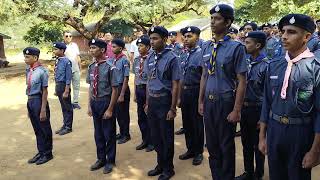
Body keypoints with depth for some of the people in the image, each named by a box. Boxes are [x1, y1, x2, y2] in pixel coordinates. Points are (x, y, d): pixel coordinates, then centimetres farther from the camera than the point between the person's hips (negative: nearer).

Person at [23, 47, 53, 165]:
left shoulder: (42, 71, -17)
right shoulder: (28, 71, 5)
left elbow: (44, 91, -15)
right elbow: (29, 88, 11)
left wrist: (43, 109, -15)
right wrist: (29, 107, 15)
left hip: (39, 101, -7)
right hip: (30, 101, 8)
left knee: (44, 129, 8)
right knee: (37, 129, 18)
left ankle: (47, 153, 24)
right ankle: (40, 152, 34)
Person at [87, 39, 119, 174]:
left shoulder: (110, 68, -17)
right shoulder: (91, 67, 2)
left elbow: (114, 90, -15)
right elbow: (90, 87, 9)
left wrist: (110, 109, -14)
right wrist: (89, 105, 6)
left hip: (106, 102, -6)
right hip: (95, 103, 6)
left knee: (109, 133, 9)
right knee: (98, 133, 18)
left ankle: (110, 161, 29)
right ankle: (101, 159, 37)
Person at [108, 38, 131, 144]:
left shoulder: (124, 60, -16)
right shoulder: (111, 60, 4)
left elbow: (126, 78, -16)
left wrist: (122, 95, -16)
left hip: (122, 88, -7)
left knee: (123, 113, 6)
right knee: (116, 112, 17)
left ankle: (126, 135, 22)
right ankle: (121, 132, 33)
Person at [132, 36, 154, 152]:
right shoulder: (136, 60, 9)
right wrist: (135, 93, 14)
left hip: (149, 89, -7)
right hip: (139, 89, 7)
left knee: (149, 116, 5)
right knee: (141, 117, 14)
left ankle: (151, 141, 21)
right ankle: (145, 140, 30)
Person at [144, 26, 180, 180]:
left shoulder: (171, 58, -13)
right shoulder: (149, 59, 6)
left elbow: (175, 85, -12)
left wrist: (172, 108, -13)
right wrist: (147, 103, 13)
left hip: (164, 100, -6)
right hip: (152, 100, 6)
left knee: (166, 137, 6)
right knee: (155, 136, 16)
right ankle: (160, 164, 34)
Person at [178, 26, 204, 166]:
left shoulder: (201, 54, -12)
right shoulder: (183, 56, 10)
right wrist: (180, 96, 17)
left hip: (196, 91, -7)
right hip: (184, 91, 7)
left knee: (197, 122, 5)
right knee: (186, 122, 15)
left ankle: (198, 152, 22)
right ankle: (190, 149, 31)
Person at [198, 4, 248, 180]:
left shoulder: (236, 47, -13)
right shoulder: (207, 47, 4)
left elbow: (242, 81, -13)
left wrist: (236, 110, -15)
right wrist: (201, 101, 11)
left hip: (225, 102, -5)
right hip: (209, 101, 6)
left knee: (226, 145, 10)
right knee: (211, 144, 18)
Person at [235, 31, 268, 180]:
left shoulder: (266, 65, -15)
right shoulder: (245, 62, 4)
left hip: (257, 109, -6)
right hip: (244, 107, 6)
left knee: (258, 145, 10)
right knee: (246, 143, 17)